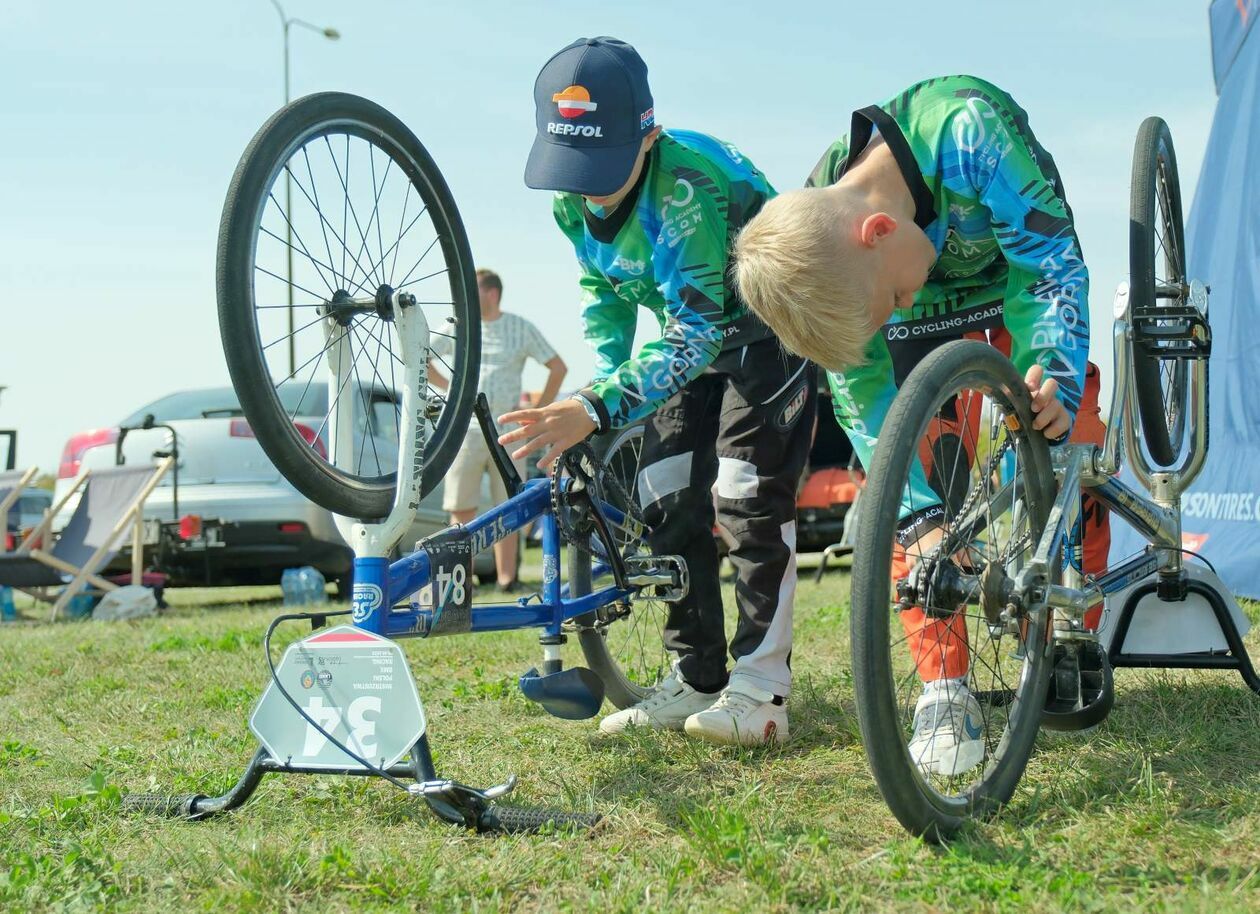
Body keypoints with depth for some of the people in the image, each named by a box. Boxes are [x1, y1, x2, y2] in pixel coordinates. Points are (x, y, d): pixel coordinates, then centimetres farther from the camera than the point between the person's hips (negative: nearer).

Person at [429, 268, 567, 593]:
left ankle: (506, 577, 6)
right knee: (461, 509, -2)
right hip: (465, 429, 0)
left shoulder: (522, 328, 4)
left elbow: (558, 368, 10)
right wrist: (449, 387, 6)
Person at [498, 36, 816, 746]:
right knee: (667, 501, 2)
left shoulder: (688, 184, -38)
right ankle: (696, 682, 9)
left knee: (747, 496, -17)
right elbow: (603, 293, 5)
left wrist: (594, 410, -47)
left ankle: (761, 689, -14)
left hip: (766, 329, -7)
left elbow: (694, 332, -40)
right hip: (695, 339, 8)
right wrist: (610, 380, -7)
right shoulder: (574, 199, -14)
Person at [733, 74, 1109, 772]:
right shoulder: (818, 251, -31)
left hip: (1017, 267, -1)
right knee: (916, 487, -15)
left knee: (1072, 431, -17)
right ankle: (945, 692, -12)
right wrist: (920, 518, -33)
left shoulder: (967, 129, -44)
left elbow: (1055, 260, -35)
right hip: (934, 294, 1)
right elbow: (864, 401, -23)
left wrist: (1057, 377, -49)